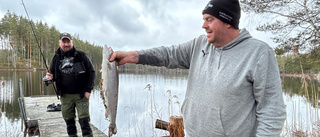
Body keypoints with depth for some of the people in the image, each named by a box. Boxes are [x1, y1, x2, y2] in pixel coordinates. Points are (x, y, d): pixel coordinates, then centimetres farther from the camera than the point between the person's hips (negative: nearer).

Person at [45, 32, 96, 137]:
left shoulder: (81, 56, -1)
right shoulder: (56, 58, 8)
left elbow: (91, 72, 0)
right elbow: (52, 74, 19)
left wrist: (88, 90, -7)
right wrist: (49, 78, -7)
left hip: (81, 95, -3)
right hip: (65, 96, 3)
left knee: (84, 120, -2)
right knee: (68, 120, 12)